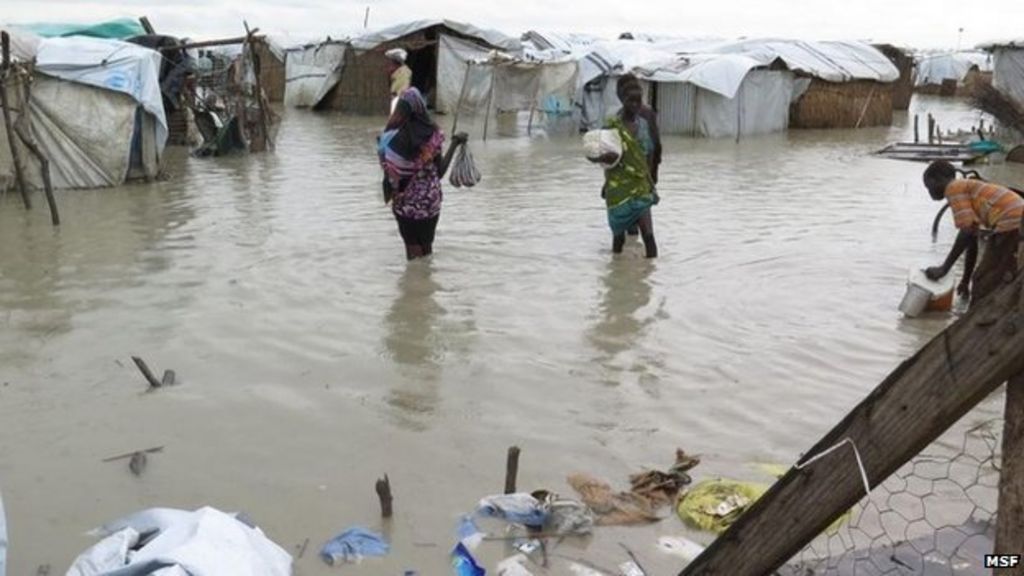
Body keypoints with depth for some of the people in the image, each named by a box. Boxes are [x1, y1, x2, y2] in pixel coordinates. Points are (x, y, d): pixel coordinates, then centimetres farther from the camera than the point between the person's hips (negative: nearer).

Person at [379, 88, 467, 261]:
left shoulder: (393, 137, -12)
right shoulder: (432, 134, -10)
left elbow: (390, 172, -13)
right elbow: (440, 172, -6)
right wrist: (455, 143, 1)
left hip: (406, 203, -1)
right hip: (430, 201, 1)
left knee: (413, 250, 12)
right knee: (427, 248, 16)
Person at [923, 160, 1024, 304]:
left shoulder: (954, 187, -1)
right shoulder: (968, 187, 27)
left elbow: (967, 231, -11)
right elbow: (972, 240, 29)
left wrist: (944, 268, -6)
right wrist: (966, 281, 32)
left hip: (1011, 225, -9)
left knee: (983, 286, 0)